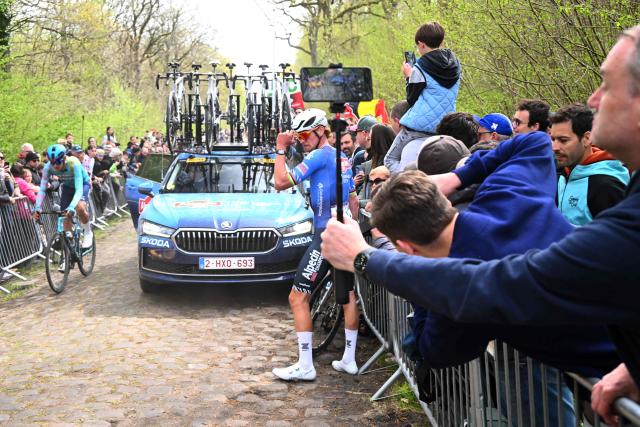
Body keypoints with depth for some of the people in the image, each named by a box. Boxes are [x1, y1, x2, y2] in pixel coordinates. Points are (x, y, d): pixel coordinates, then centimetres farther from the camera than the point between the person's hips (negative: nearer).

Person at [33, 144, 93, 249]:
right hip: (67, 186, 4)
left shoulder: (74, 164, -38)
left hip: (82, 184, -4)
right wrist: (38, 208, -39)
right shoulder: (48, 167, -27)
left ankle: (88, 233, -5)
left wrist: (71, 207, -56)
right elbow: (42, 189, -25)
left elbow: (79, 189, -43)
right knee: (65, 216, -4)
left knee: (80, 207, -31)